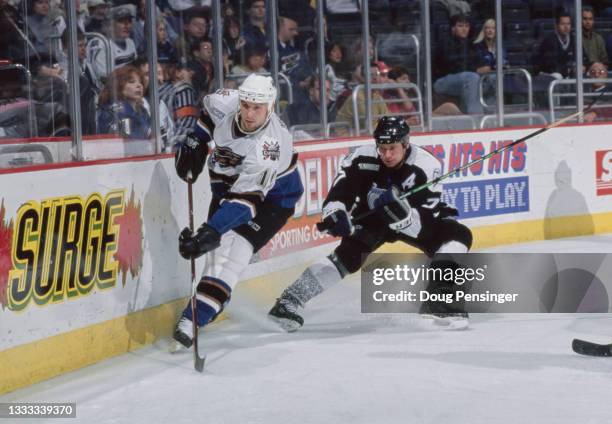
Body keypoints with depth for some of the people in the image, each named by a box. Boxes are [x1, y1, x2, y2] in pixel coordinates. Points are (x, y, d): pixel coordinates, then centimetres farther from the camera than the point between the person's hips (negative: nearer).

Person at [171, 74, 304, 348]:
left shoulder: (271, 144, -37)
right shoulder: (225, 103, -20)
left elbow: (246, 198, -43)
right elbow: (207, 110, 8)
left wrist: (210, 231, -51)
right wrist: (194, 141, -3)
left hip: (272, 195, -7)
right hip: (230, 182, 7)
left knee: (236, 253, -21)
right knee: (219, 249, -14)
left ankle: (193, 319, -27)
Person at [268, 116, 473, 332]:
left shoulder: (427, 166, -29)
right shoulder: (362, 159, -25)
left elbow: (424, 226, -33)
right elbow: (337, 196, -25)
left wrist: (401, 211, -51)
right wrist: (335, 215, -46)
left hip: (415, 217, 0)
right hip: (372, 218, 0)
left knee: (458, 235, -22)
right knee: (349, 253, -22)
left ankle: (438, 302, -23)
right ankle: (289, 300, -18)